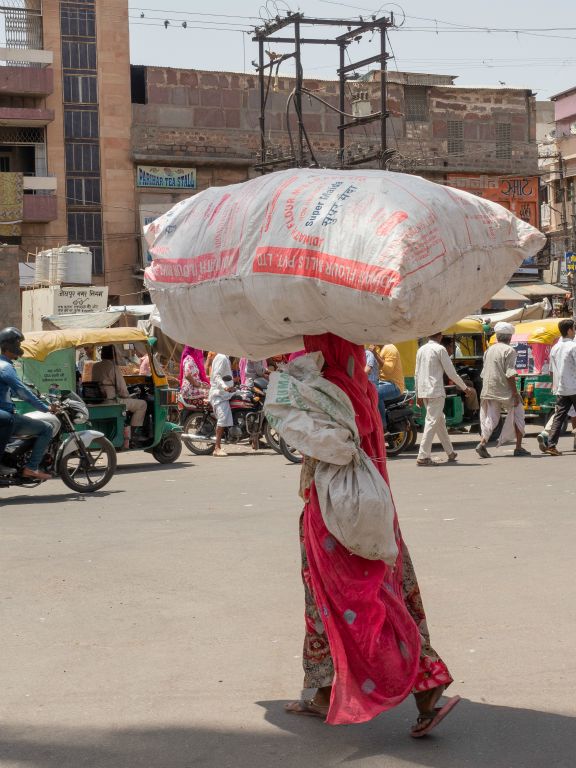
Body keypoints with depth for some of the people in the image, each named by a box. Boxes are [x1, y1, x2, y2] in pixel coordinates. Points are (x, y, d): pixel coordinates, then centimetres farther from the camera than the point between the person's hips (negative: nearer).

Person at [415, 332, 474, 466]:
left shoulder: (421, 350, 12)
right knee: (432, 422, -8)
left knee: (440, 420, 17)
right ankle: (423, 456, -14)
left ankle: (450, 453, 26)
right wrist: (465, 387, 4)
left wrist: (418, 395, 21)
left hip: (423, 391, 7)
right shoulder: (440, 349, -8)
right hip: (436, 391, -7)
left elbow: (417, 374, 15)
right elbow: (451, 373, -7)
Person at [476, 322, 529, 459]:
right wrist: (515, 393, -15)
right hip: (504, 390, -6)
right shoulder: (509, 350, -9)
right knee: (518, 415, 10)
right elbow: (510, 374, -17)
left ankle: (482, 443, -11)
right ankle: (519, 447, 10)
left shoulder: (489, 350, 11)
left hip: (489, 390, 6)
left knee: (491, 418, 9)